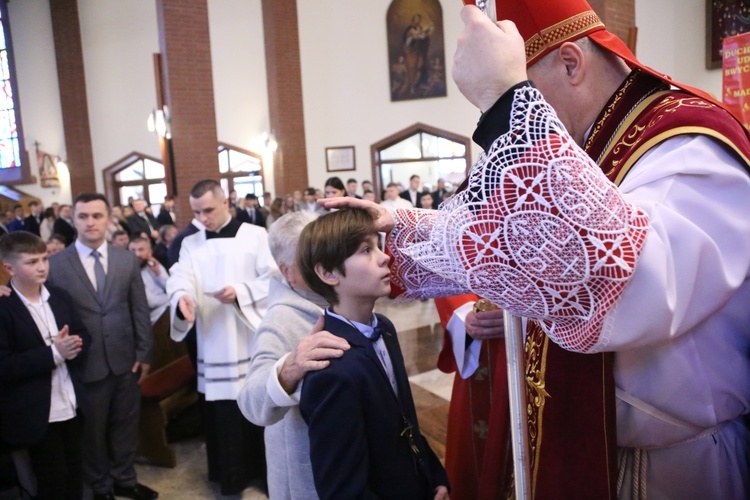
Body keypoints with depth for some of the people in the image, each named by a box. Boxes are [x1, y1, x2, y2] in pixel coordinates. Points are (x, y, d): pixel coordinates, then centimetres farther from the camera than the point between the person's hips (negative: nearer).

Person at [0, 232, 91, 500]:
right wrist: (53, 353, -26)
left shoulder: (60, 297, 5)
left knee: (74, 475, 19)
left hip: (72, 405, 6)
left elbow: (83, 336, 8)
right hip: (36, 414, -5)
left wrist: (73, 347, -14)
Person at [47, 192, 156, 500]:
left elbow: (140, 309, 3)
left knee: (125, 425, 17)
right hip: (85, 364, -2)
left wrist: (144, 353, 2)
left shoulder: (127, 259, 2)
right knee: (92, 431, 14)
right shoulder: (55, 264, -7)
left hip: (125, 360, 3)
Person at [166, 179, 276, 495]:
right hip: (215, 344, 3)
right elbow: (180, 279, -8)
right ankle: (231, 476, 26)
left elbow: (273, 279, -6)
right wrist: (182, 298, -29)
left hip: (254, 338, -2)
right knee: (222, 414, 8)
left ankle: (266, 471, 26)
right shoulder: (190, 244, 8)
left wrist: (240, 292, -21)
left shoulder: (255, 236, -2)